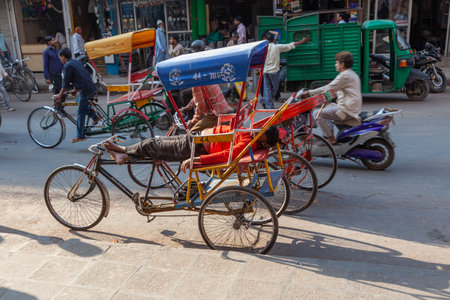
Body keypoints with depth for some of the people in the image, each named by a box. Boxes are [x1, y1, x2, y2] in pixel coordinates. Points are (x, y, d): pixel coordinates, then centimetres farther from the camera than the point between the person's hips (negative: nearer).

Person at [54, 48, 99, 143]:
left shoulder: (67, 66, -7)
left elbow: (66, 83, -7)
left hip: (85, 91, -8)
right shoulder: (77, 62, 19)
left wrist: (60, 95, 3)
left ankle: (80, 136, 7)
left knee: (81, 114, 1)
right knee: (78, 100, 30)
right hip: (93, 89, 9)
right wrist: (75, 90, 35)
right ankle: (95, 116, 19)